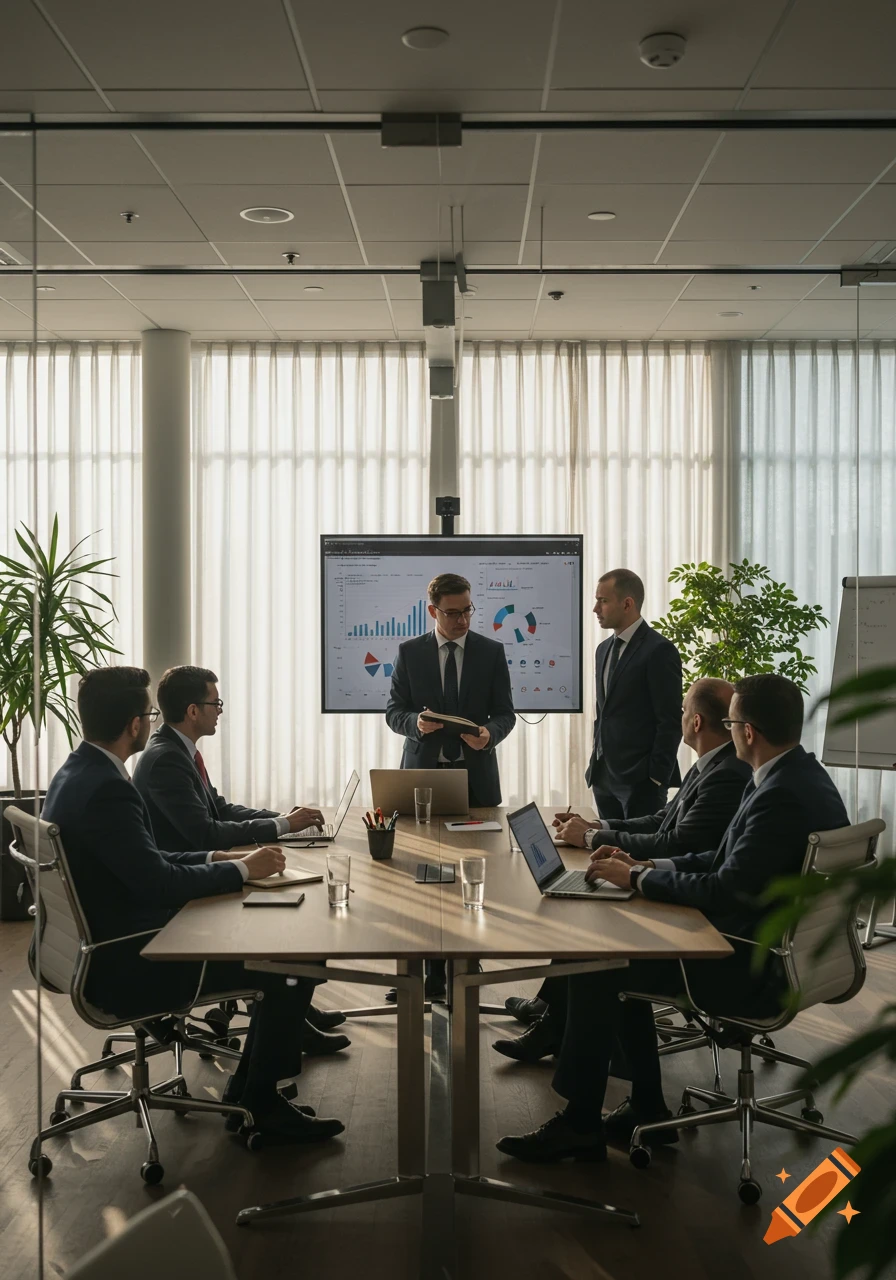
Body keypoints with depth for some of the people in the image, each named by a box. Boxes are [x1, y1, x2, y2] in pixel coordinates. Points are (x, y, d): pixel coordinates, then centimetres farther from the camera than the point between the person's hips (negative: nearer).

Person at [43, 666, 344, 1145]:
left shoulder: (77, 773, 6)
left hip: (107, 942, 10)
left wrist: (218, 857, 3)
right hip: (124, 966, -10)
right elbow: (158, 883, -26)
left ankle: (249, 1088, 22)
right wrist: (242, 869, -12)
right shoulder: (106, 789, -26)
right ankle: (260, 1105, 7)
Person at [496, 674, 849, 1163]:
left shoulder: (782, 796, -26)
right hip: (775, 945, 11)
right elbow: (728, 859, 12)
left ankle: (580, 1125, 6)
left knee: (595, 970, -8)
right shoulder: (799, 775, 7)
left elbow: (727, 891, -26)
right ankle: (647, 1110, 22)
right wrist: (647, 869, 5)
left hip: (754, 967, -10)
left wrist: (639, 879, -13)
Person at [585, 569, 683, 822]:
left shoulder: (659, 650, -11)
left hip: (640, 778, -7)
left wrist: (656, 779, -15)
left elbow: (670, 722, -13)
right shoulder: (604, 649, 14)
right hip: (604, 775, 7)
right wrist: (595, 766, 13)